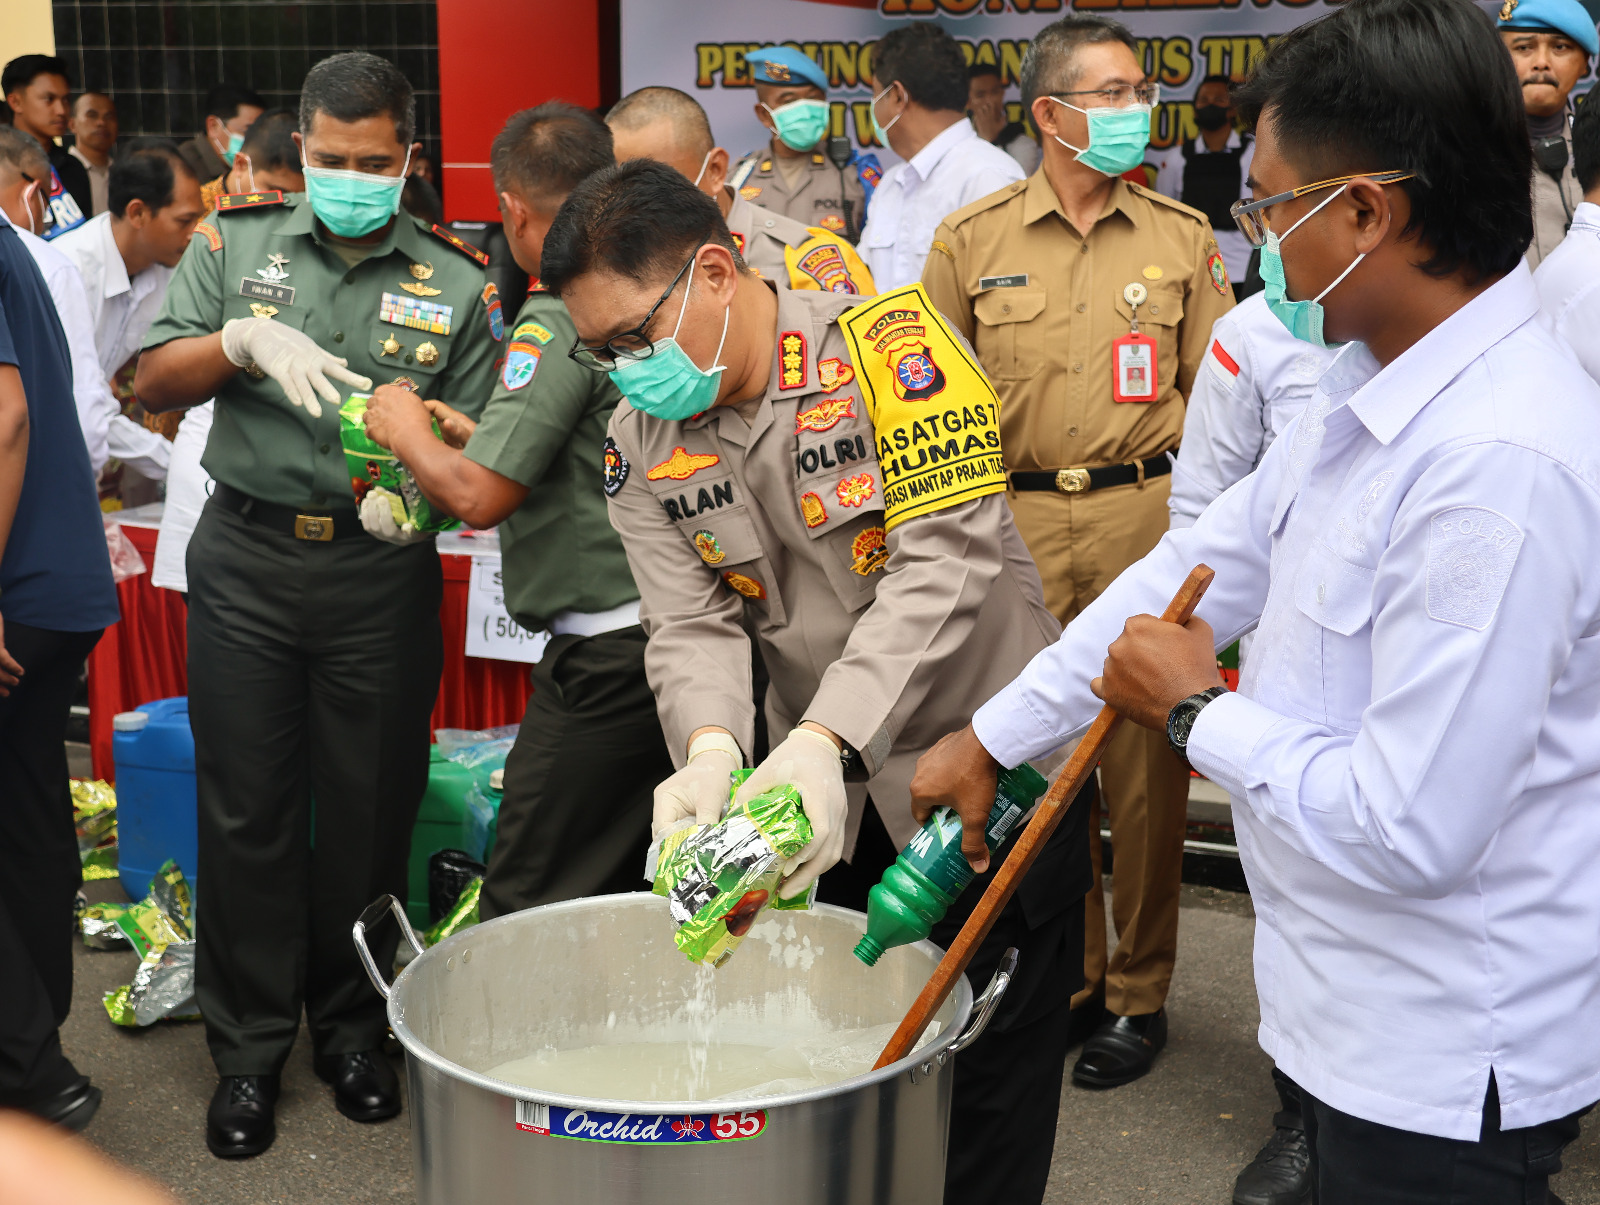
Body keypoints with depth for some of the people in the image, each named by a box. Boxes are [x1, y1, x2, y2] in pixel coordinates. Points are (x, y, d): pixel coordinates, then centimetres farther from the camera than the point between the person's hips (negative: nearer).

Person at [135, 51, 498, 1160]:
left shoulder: (456, 281, 3)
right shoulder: (237, 243, 6)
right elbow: (152, 384, 3)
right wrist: (243, 341, -16)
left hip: (383, 573, 0)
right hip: (246, 559, 1)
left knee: (370, 808, 7)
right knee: (245, 808, 5)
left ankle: (352, 1027, 27)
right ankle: (249, 1047, 20)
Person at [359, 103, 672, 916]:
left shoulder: (560, 318, -15)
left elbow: (480, 496, -19)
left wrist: (405, 430, 0)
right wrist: (472, 433, 24)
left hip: (606, 656, -9)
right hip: (678, 629, 9)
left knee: (525, 916, 0)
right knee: (631, 895, 19)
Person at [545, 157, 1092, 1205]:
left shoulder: (888, 341, -17)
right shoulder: (643, 443, 0)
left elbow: (947, 558, -25)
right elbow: (691, 624, -7)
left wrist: (822, 735, -35)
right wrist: (711, 751, -29)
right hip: (832, 795, 5)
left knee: (989, 1079, 5)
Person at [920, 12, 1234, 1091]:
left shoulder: (1182, 236, 8)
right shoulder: (972, 240, 6)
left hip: (1147, 513, 0)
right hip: (1018, 523, 0)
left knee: (1146, 757, 2)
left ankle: (1139, 994, 18)